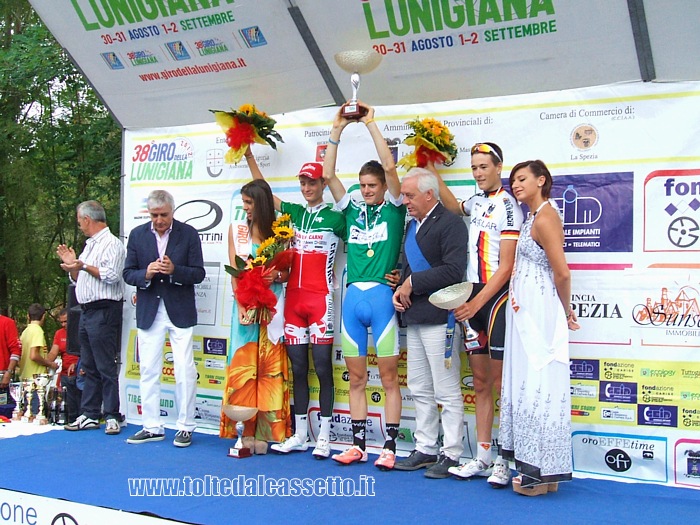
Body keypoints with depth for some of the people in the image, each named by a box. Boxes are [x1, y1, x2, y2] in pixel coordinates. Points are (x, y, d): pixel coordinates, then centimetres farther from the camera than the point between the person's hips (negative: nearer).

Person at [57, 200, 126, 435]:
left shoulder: (112, 244, -8)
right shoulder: (90, 245, 22)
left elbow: (112, 275, -20)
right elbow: (78, 279, 26)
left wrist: (84, 267, -14)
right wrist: (71, 264, 10)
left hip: (104, 311, -10)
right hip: (87, 311, 10)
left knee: (106, 367, -7)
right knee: (89, 367, 10)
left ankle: (111, 416, -2)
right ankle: (89, 415, 15)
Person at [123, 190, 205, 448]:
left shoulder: (188, 234, -1)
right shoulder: (137, 235, 5)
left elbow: (198, 274, -4)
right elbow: (128, 273, 4)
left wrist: (174, 270, -21)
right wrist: (146, 274, -17)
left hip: (180, 312, -2)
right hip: (149, 312, 3)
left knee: (185, 371, -1)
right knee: (148, 371, 7)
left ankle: (185, 426, 10)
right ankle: (152, 427, 17)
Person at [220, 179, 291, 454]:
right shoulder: (236, 230, 9)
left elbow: (286, 272, 8)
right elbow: (234, 272, 2)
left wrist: (275, 277, -15)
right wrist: (241, 305, -11)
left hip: (273, 304, -1)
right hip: (245, 303, 1)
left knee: (269, 367, -1)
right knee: (243, 365, -3)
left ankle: (263, 433, 3)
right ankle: (248, 431, 1)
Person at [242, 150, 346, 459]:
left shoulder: (335, 217, 0)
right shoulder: (294, 213, 13)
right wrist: (249, 156, 16)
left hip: (320, 299, -5)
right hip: (293, 298, 5)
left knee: (322, 367, -2)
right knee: (298, 367, 8)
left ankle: (324, 437, 4)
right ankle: (299, 436, 15)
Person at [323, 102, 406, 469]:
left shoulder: (393, 208, 5)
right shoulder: (352, 210, 15)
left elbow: (390, 166, -7)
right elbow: (328, 175, 11)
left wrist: (371, 123, -2)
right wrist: (337, 130, 8)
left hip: (382, 296, -4)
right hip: (353, 297, 4)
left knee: (388, 376, 0)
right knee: (356, 377, 9)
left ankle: (389, 447, 6)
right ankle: (357, 445, 17)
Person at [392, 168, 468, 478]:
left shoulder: (450, 223, -9)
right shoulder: (412, 225, 17)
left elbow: (454, 270, -20)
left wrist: (413, 283, -13)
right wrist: (400, 290, 5)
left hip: (438, 318, -9)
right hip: (414, 318, 9)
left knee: (447, 391, -2)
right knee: (419, 390, 14)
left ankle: (452, 455, 7)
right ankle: (425, 450, 24)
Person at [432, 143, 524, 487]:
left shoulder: (508, 206, -10)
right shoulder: (477, 202, 15)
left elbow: (506, 267, -14)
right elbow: (452, 205, 35)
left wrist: (477, 303, -16)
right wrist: (432, 170, 25)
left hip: (495, 297, -8)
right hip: (472, 296, 8)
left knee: (500, 383, -5)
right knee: (480, 383, 9)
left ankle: (505, 461, 2)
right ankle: (483, 457, 15)